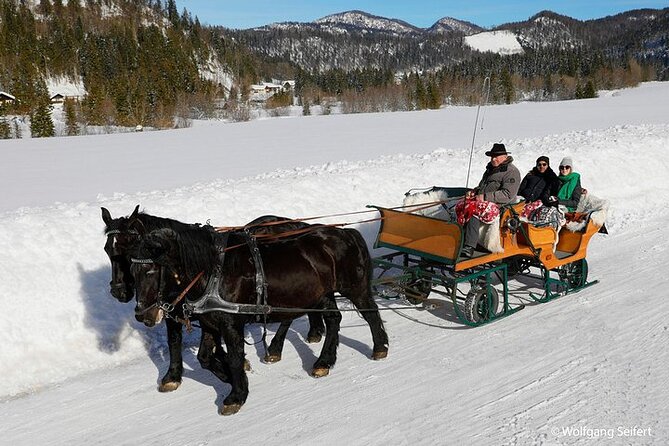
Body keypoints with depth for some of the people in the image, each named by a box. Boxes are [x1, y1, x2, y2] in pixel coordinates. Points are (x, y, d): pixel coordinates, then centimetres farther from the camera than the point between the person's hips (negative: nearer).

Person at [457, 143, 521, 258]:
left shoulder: (512, 172, -5)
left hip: (501, 205, -9)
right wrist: (474, 191, 10)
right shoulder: (490, 169, 23)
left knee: (474, 211, -34)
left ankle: (469, 247, -39)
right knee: (461, 207, -15)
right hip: (485, 201, 9)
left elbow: (508, 195, -16)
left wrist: (485, 197, -20)